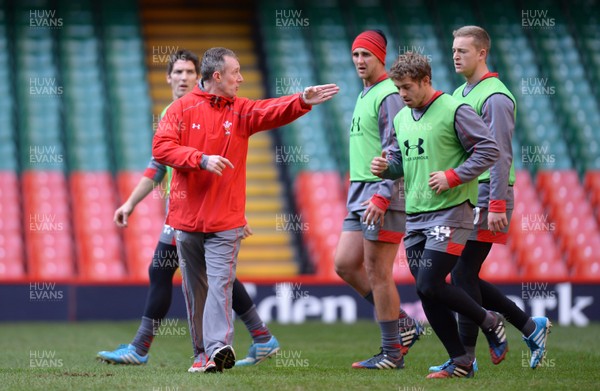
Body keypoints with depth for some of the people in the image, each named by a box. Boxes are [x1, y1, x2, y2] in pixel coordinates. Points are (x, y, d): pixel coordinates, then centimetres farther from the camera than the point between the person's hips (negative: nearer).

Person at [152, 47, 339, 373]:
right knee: (195, 288, 8)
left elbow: (274, 111, -13)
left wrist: (302, 101, -32)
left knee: (219, 284, -13)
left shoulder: (241, 110, 6)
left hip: (225, 220, 0)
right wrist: (201, 159, -20)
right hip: (186, 217, 0)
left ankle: (218, 348, -23)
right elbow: (161, 147, -9)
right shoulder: (183, 108, 1)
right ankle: (202, 351, 18)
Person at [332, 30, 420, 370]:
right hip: (360, 197, 10)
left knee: (377, 274, -6)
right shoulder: (365, 96, 18)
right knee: (345, 265, 8)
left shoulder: (390, 96, -12)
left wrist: (381, 196, -24)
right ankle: (403, 326, 17)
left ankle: (392, 353, 2)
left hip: (383, 198, -10)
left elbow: (397, 152, -19)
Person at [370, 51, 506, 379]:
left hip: (449, 213, -7)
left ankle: (489, 323, 7)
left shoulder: (454, 111, -9)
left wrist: (453, 177, -17)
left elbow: (489, 150, -10)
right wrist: (386, 167, 2)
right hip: (415, 216, 8)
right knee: (427, 293, 4)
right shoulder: (401, 118, 14)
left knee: (429, 286, -15)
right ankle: (460, 363, 13)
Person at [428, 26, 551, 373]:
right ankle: (531, 326, 18)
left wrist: (497, 205, -20)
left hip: (486, 200, -9)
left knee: (464, 275, -8)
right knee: (463, 277, 8)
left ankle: (465, 357, -1)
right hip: (463, 199, 9)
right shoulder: (461, 94, 16)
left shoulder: (495, 97, -11)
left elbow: (500, 155, -16)